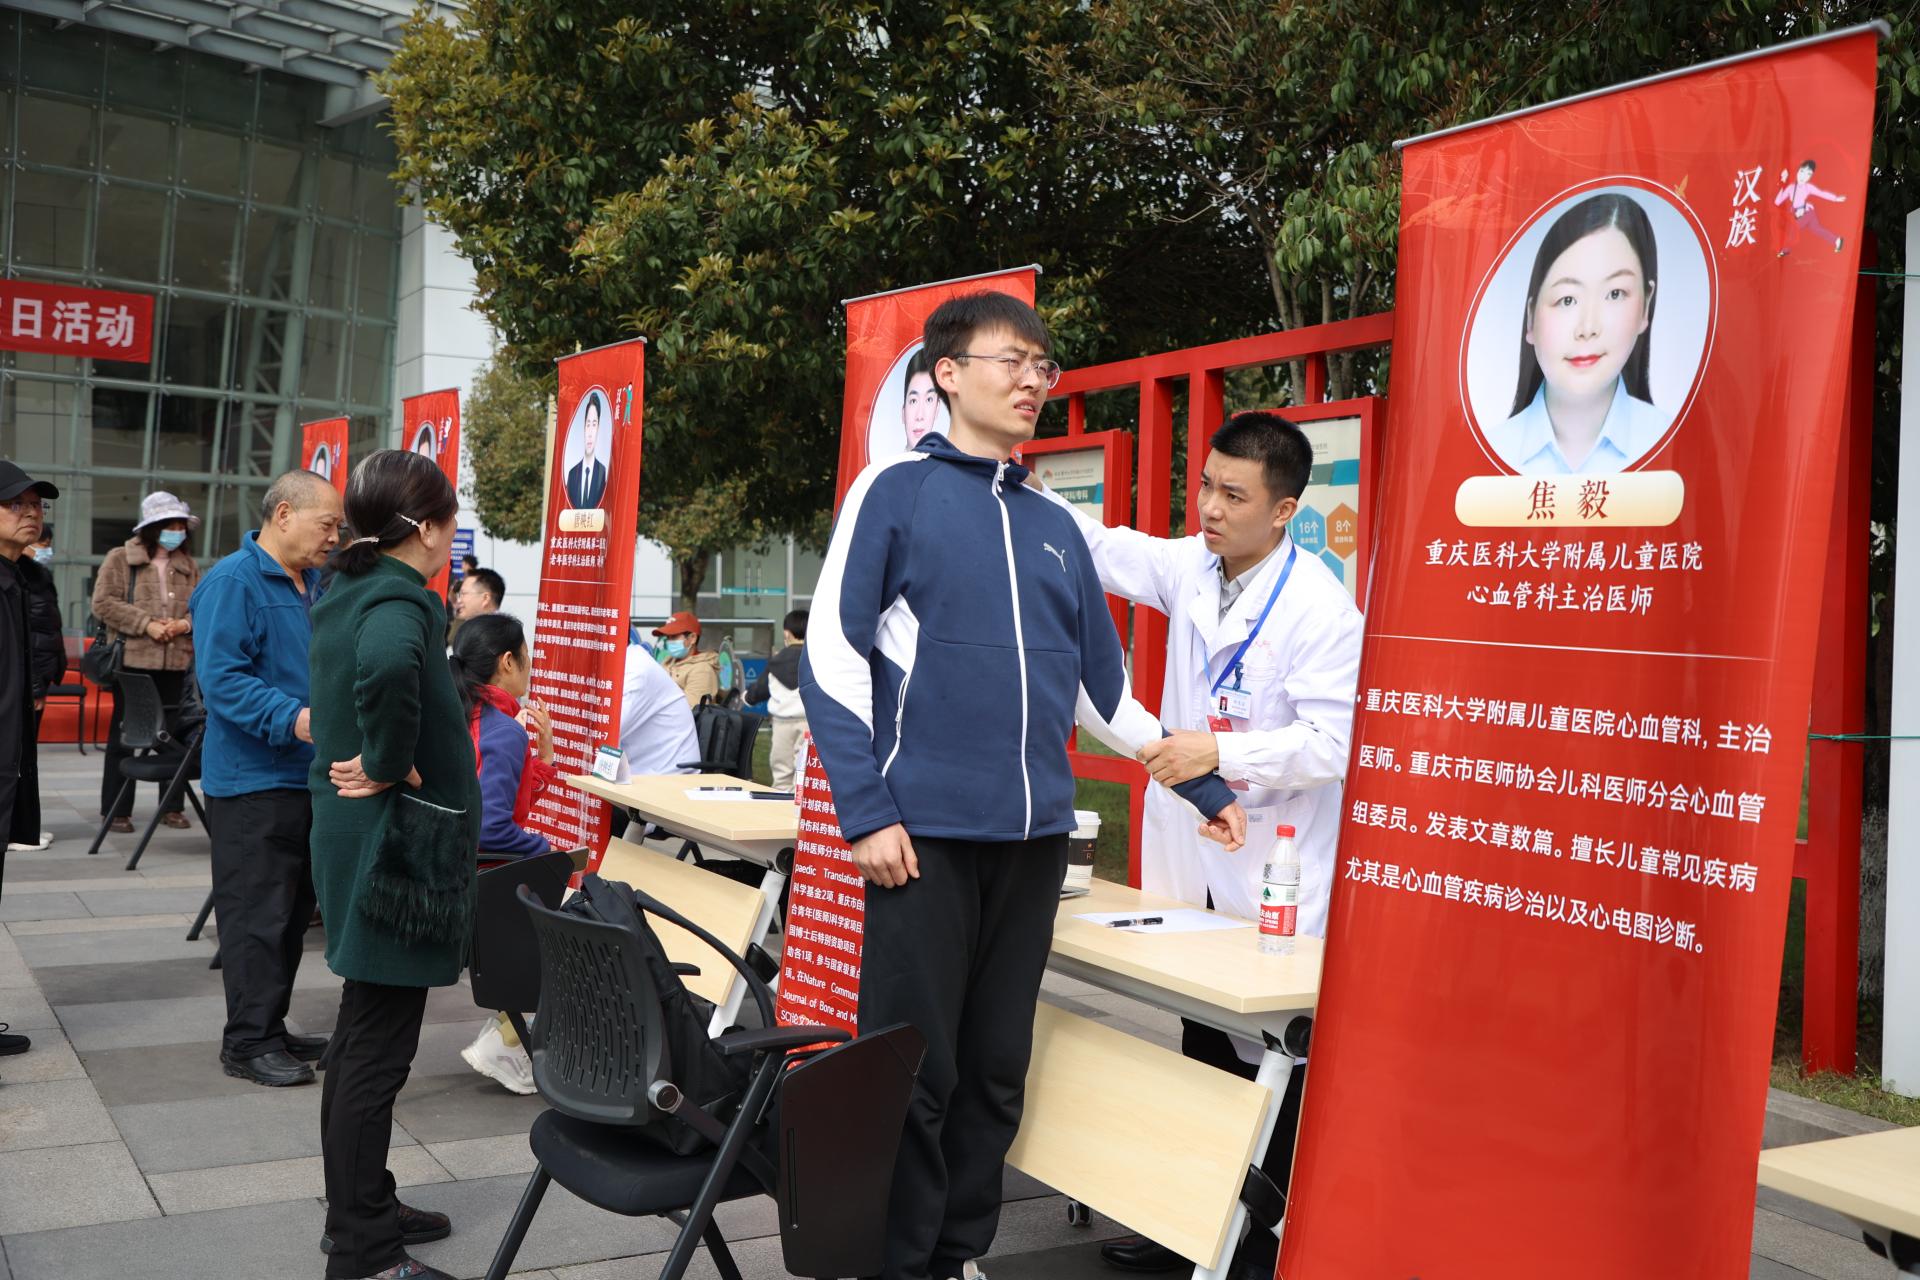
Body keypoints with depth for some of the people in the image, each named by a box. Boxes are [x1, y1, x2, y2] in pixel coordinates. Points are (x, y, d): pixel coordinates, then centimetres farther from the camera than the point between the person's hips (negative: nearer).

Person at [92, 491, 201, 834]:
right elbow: (103, 603, -7)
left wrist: (186, 623, -8)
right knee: (123, 736, 3)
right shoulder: (121, 559, 1)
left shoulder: (188, 566, 13)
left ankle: (171, 806, 17)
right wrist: (146, 624, -15)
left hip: (176, 664, 4)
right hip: (134, 661, -4)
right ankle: (116, 810, 10)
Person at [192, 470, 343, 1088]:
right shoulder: (232, 582, -14)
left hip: (307, 775, 9)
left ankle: (270, 1027, 25)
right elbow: (220, 677, -22)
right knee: (257, 913, -3)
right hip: (253, 777, -9)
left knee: (293, 908, 14)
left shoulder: (315, 584, 13)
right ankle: (248, 1043, 7)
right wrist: (292, 719, -31)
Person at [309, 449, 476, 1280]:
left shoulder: (348, 590, 10)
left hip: (356, 830, 10)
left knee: (362, 1033, 18)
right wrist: (393, 767, -26)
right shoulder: (399, 599, -18)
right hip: (397, 837, -10)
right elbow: (386, 666, -41)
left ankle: (361, 1207, 32)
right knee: (379, 1045, -2)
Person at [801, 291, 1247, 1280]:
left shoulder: (1053, 527, 15)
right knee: (914, 1073, 0)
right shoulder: (896, 492, -1)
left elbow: (1100, 686, 20)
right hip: (925, 832, -5)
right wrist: (867, 813, -12)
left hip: (1033, 836, 5)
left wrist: (1202, 787, 18)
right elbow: (832, 659, -5)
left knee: (996, 1073, 12)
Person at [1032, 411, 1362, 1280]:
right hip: (1192, 860, 7)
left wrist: (1220, 752, -27)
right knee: (1202, 1053, 18)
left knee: (1269, 1072, 4)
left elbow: (1333, 742, -19)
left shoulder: (1320, 607, -15)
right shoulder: (1189, 567, 5)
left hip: (1273, 877, -6)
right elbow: (1098, 548, 8)